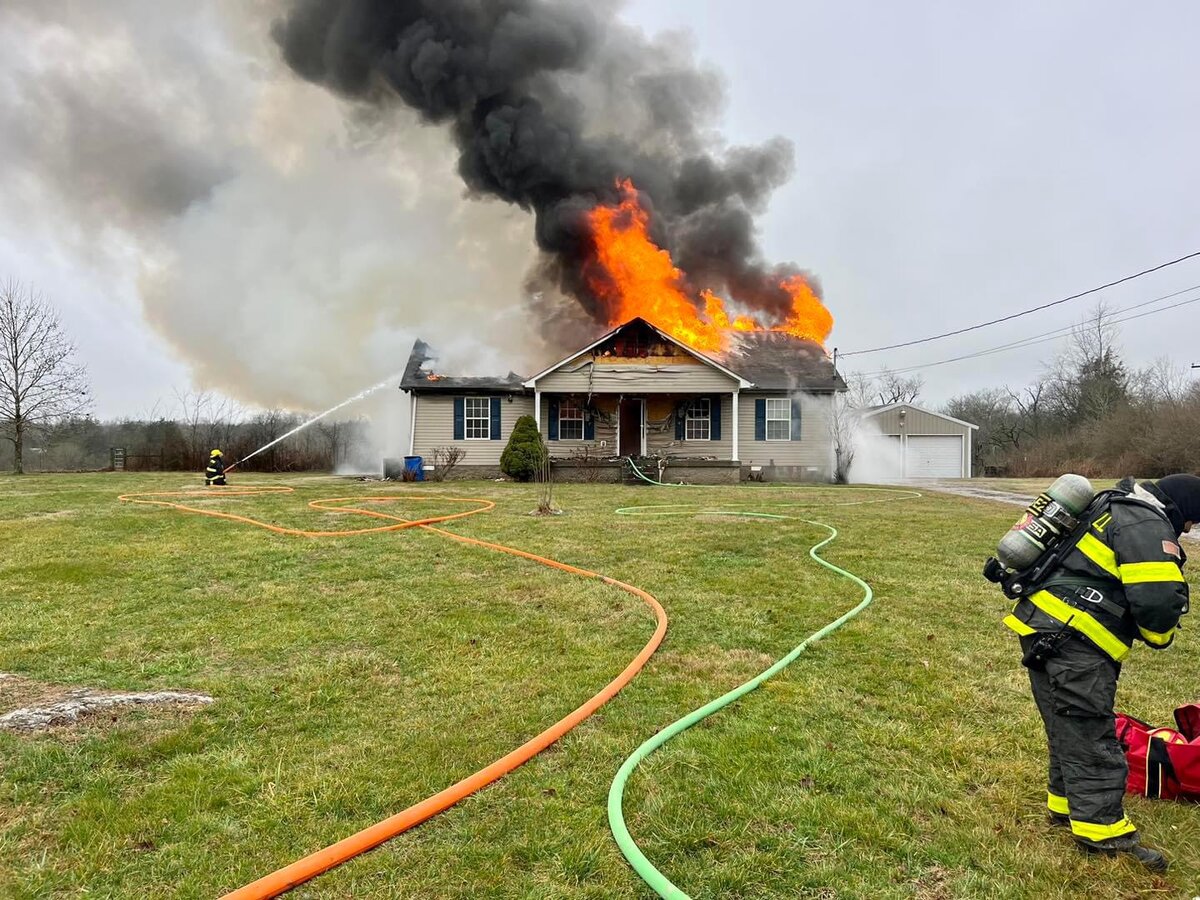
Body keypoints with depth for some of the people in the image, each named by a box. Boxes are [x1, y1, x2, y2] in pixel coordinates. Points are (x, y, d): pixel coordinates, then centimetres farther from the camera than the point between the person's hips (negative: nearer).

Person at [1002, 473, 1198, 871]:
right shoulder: (1148, 526, -10)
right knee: (1091, 734, -4)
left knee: (1070, 729, 18)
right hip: (1074, 641, -10)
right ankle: (1102, 828, 1)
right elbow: (1159, 599, -18)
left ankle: (1065, 803, 28)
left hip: (1042, 627, 10)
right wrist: (1159, 637, 2)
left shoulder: (1112, 506, 19)